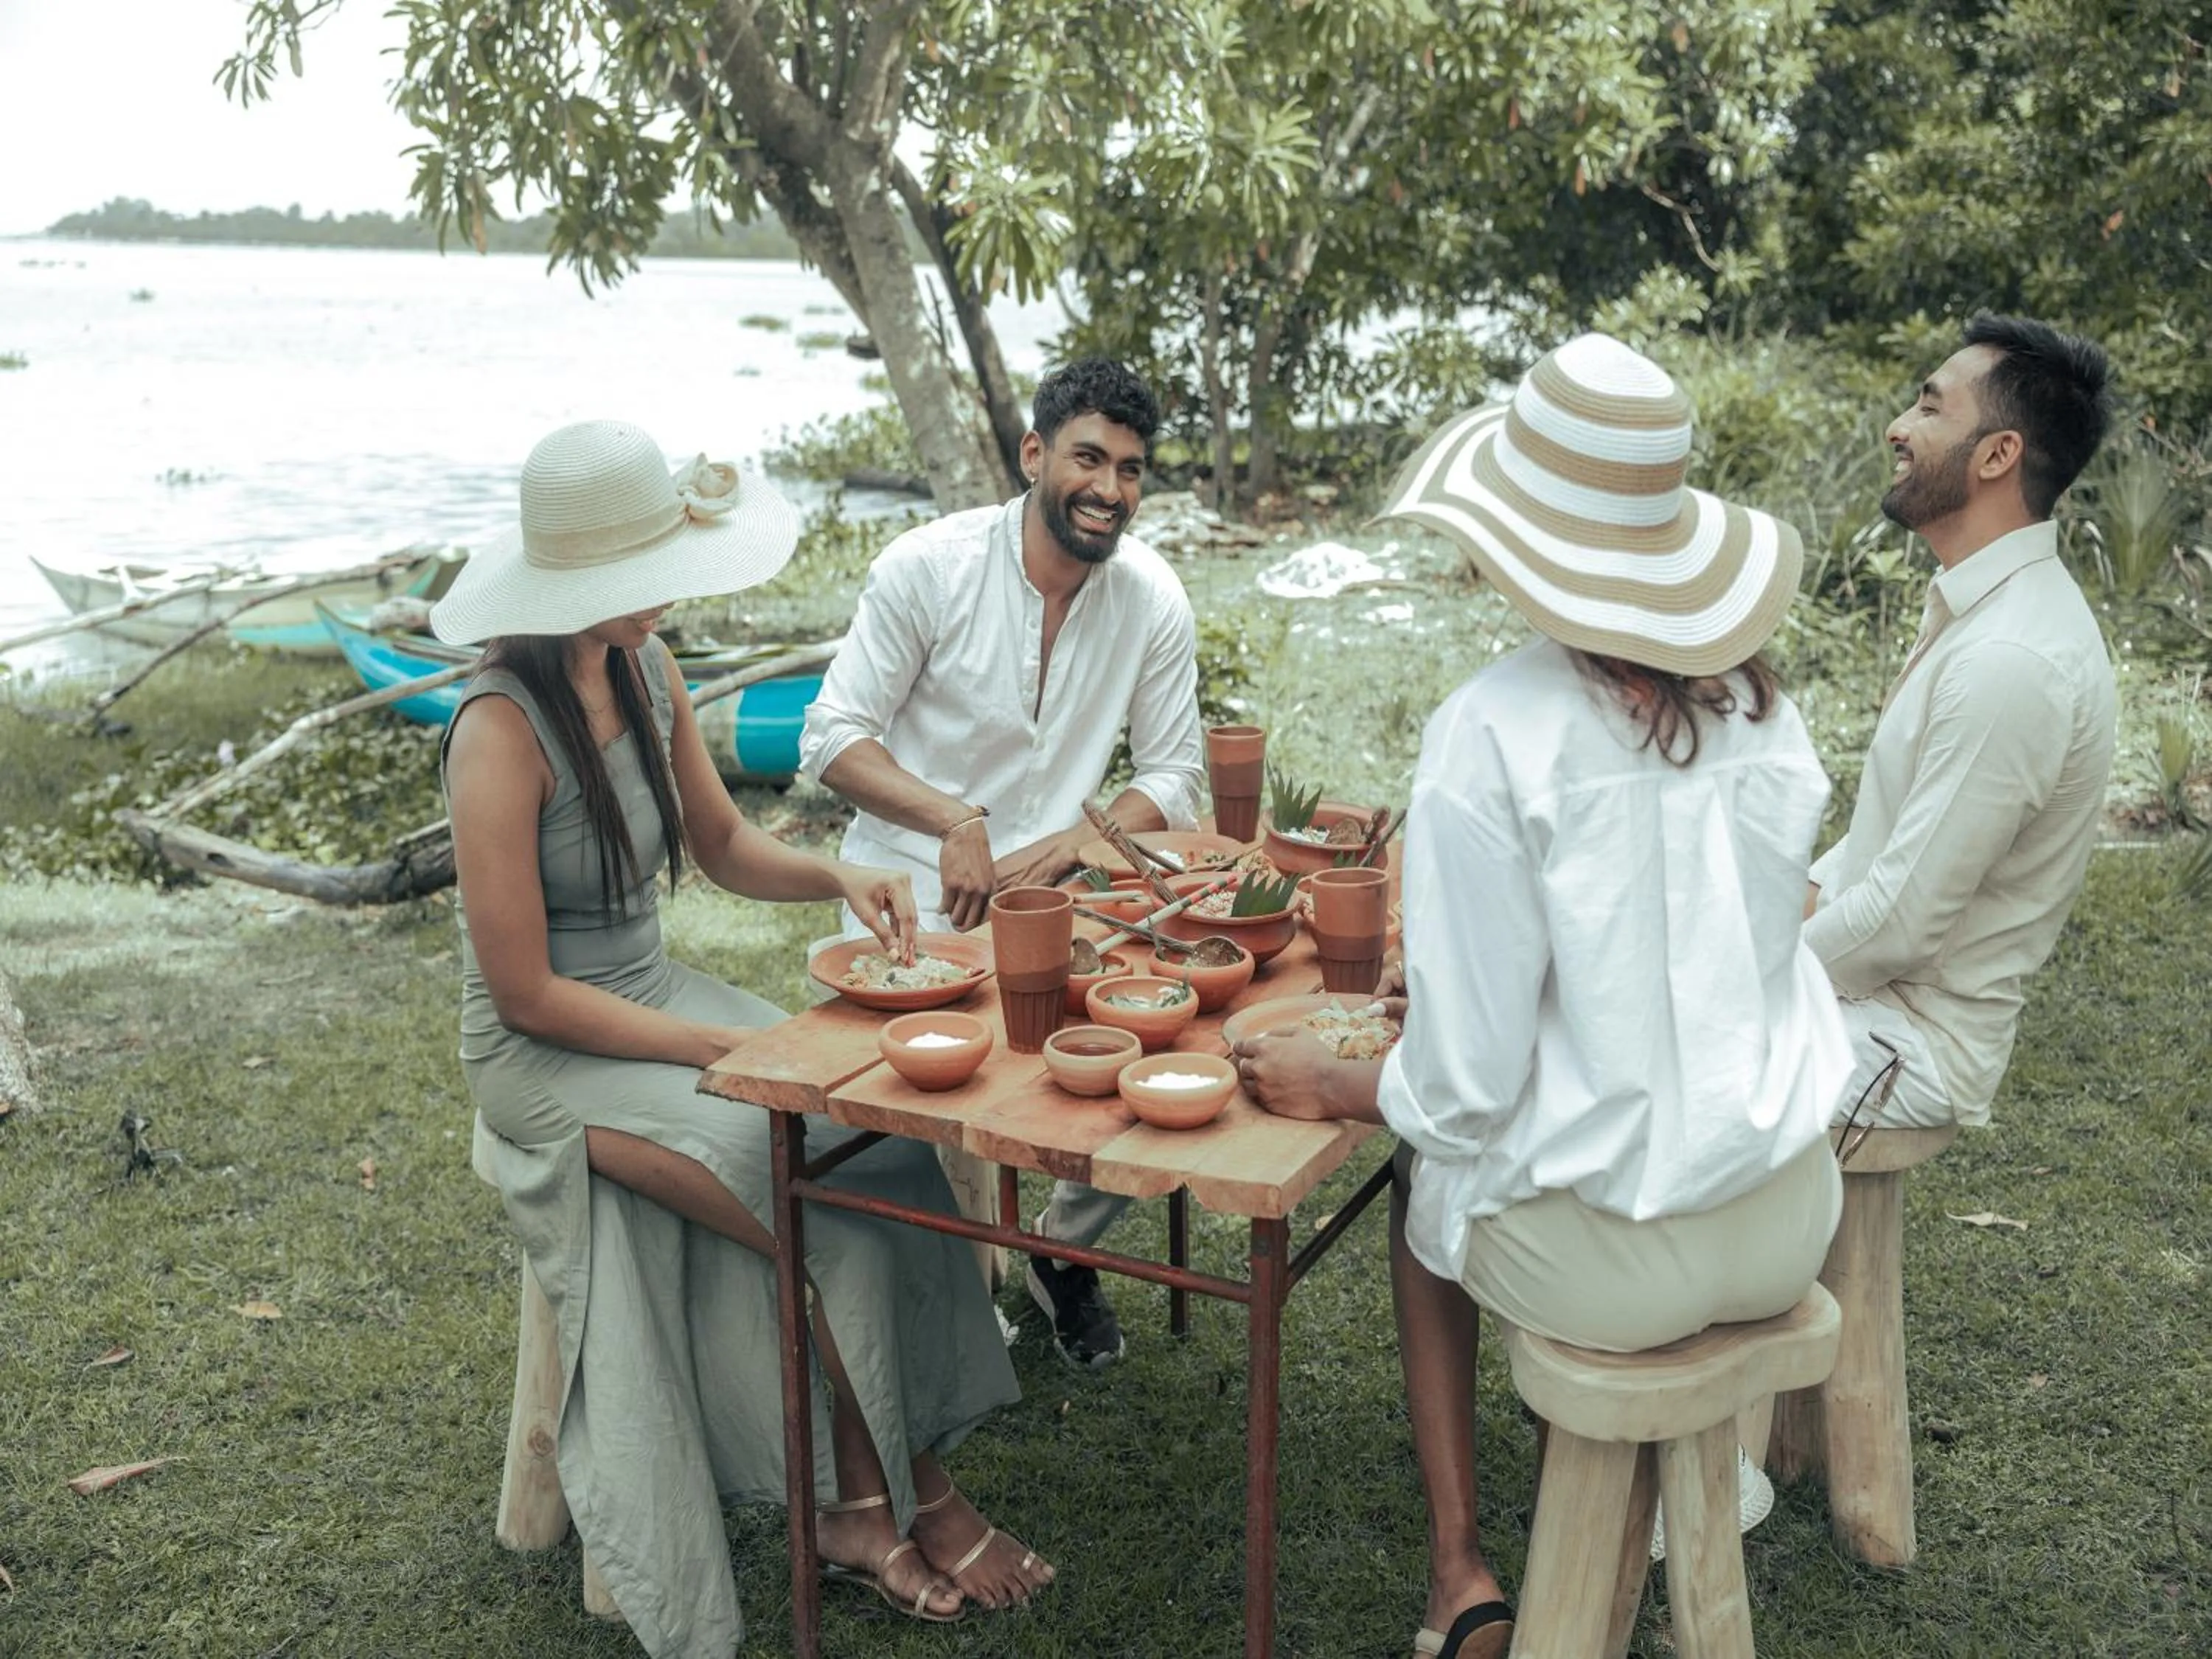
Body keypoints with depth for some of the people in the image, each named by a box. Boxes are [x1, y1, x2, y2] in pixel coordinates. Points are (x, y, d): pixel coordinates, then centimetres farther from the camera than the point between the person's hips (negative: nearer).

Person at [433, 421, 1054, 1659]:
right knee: (826, 1192, -22)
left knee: (880, 1128, -14)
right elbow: (525, 994, -20)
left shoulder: (648, 671, 0)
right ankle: (908, 1496, 0)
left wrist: (838, 879, -7)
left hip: (655, 994, 7)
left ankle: (871, 1502, -7)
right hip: (544, 1054, -7)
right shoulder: (504, 733, -23)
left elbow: (724, 843, 13)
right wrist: (720, 1047, -20)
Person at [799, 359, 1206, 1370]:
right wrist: (954, 819, -24)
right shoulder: (928, 567, -10)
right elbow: (832, 739, -7)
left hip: (1053, 892, 3)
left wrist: (1060, 851, -16)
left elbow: (1172, 781, 2)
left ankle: (1064, 1255, 16)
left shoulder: (1154, 600, -2)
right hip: (912, 888, -3)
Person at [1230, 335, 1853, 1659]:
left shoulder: (1493, 733, -19)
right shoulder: (1761, 707, -2)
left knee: (1428, 1176, 28)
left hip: (1611, 1258, -5)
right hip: (1792, 1227, 5)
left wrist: (1332, 1084, 3)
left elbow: (1465, 1088, -17)